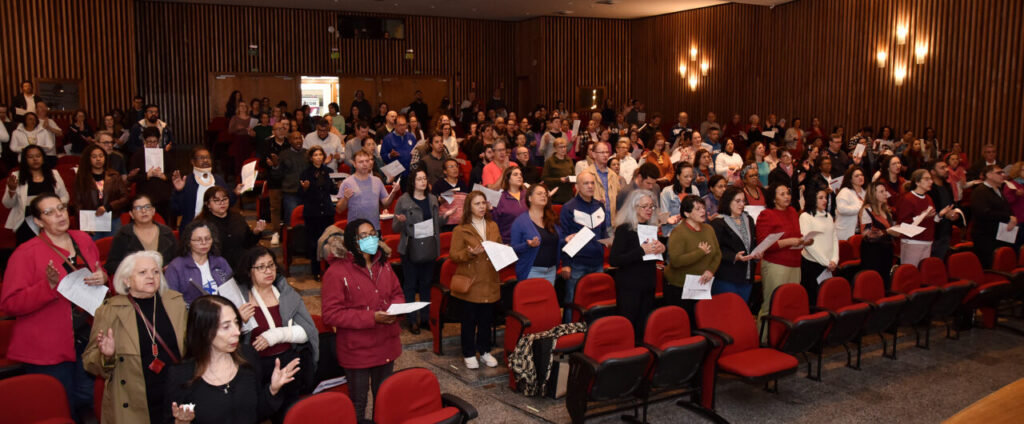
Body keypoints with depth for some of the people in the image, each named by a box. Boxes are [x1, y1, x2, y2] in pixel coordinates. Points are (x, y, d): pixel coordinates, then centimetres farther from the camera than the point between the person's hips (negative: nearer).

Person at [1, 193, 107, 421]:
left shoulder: (84, 240, 5)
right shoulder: (26, 253, -12)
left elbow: (97, 275, 20)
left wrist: (102, 278, -5)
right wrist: (49, 286, -28)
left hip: (85, 339, 5)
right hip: (47, 349, -5)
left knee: (88, 401, 16)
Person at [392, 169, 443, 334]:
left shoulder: (432, 199, 8)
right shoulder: (403, 200, -6)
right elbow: (395, 228, -5)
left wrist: (445, 216, 0)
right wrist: (400, 221, -26)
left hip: (429, 249, 4)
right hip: (411, 249, -4)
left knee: (426, 285, 12)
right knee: (410, 285, 4)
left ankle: (425, 318, 23)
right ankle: (412, 320, 13)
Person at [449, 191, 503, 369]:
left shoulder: (493, 226, 11)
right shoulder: (460, 230, -7)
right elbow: (453, 255, -9)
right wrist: (470, 253, -24)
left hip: (490, 282, 5)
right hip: (470, 283, -4)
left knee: (487, 319, 12)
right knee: (469, 320, 5)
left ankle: (484, 351, 27)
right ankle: (469, 354, 18)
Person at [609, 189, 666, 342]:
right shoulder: (624, 229, -10)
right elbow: (613, 260, -18)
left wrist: (661, 248, 1)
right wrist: (641, 250, -21)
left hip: (648, 286, 7)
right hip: (629, 288, -6)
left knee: (644, 330, 9)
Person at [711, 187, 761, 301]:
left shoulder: (748, 220, 18)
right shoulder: (718, 222, -8)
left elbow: (754, 243, 24)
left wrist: (757, 254, 2)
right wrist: (734, 257, -24)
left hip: (746, 279, 7)